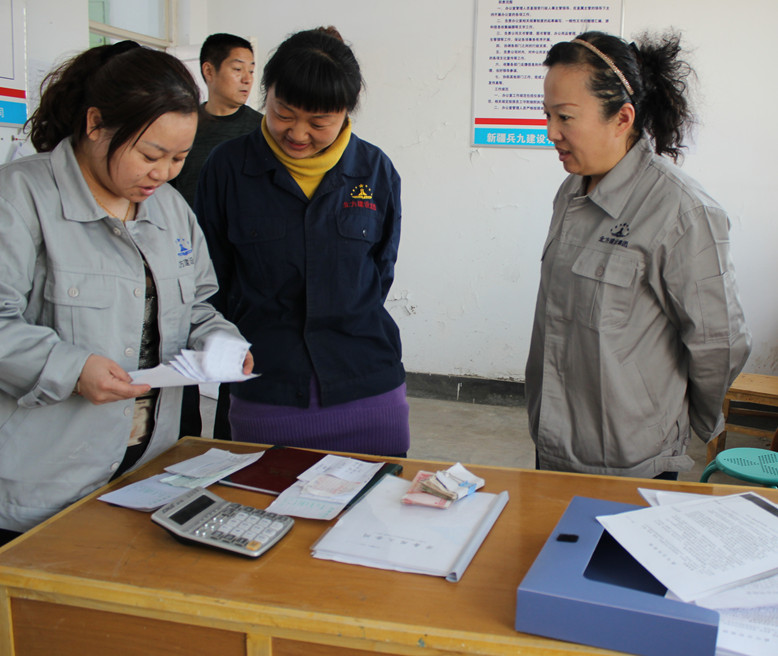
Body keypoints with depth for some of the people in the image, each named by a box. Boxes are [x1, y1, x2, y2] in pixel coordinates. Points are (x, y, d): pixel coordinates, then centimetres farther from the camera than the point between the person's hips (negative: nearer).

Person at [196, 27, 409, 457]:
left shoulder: (375, 171, 1)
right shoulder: (228, 166, -1)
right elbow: (210, 276, 6)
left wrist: (344, 328, 5)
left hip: (367, 390, 1)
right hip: (263, 395, 0)